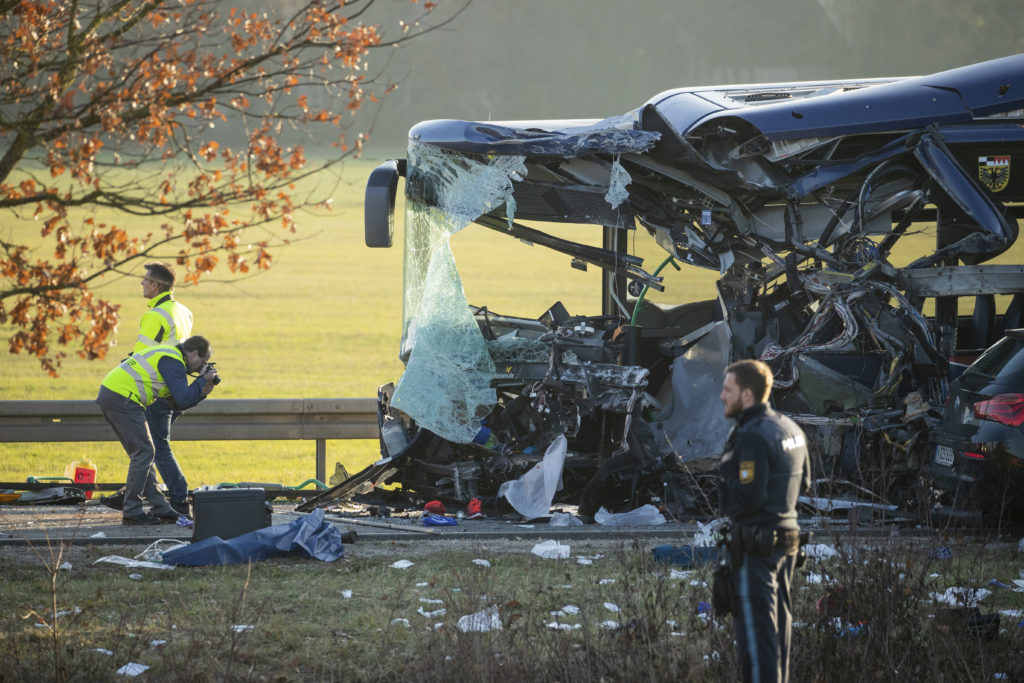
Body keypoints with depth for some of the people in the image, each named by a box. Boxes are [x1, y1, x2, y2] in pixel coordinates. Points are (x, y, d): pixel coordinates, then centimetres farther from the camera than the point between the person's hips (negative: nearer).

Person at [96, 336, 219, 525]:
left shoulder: (167, 354, 22)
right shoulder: (173, 362, -10)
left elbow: (178, 401, 24)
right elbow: (182, 402, -15)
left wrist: (202, 393, 12)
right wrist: (203, 380, -3)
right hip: (122, 398, -11)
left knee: (142, 453, 13)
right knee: (144, 452, -6)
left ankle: (160, 507, 16)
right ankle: (132, 511, -6)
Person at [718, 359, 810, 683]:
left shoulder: (753, 436, -18)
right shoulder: (790, 428, 10)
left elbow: (748, 497, -23)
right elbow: (803, 483, 20)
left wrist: (726, 469, -8)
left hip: (755, 546, -9)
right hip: (786, 536, 9)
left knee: (755, 631, -5)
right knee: (778, 627, 15)